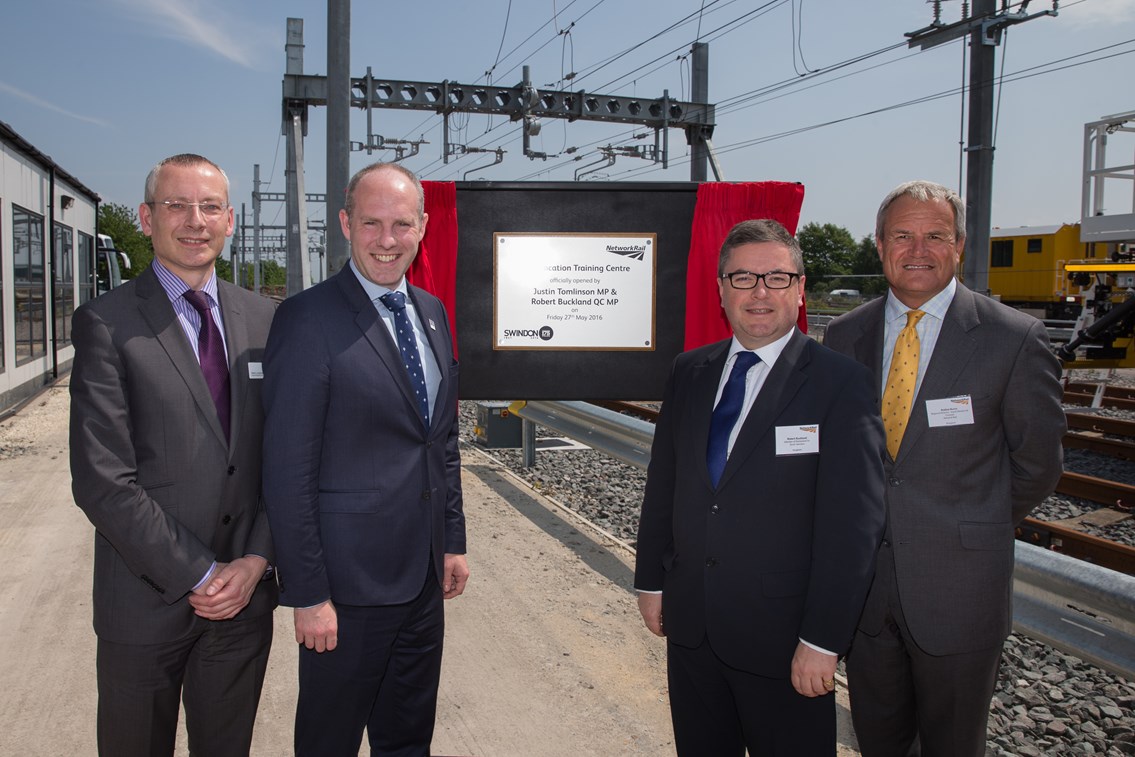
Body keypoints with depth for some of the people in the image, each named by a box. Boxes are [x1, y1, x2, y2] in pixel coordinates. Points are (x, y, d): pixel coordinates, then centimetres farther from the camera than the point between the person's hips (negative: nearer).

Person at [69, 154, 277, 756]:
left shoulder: (262, 318, 5)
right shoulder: (107, 322, -8)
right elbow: (102, 480, -14)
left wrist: (254, 560, -6)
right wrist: (199, 576, -13)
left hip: (244, 595, 4)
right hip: (147, 601, -3)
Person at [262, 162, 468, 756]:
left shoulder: (431, 311, 8)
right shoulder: (308, 319, -16)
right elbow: (288, 471, -17)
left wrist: (453, 540, 13)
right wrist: (307, 594, -16)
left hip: (424, 574, 7)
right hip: (348, 580, -6)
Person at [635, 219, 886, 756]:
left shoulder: (840, 382, -12)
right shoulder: (689, 372, 5)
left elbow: (852, 523, -15)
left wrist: (822, 641, -16)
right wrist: (651, 582, 11)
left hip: (781, 636, -4)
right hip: (689, 624, 5)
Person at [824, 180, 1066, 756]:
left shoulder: (1014, 338, -9)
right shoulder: (845, 335, 2)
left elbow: (1036, 464, 1)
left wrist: (974, 530, 10)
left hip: (959, 585, -3)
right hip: (861, 578, 3)